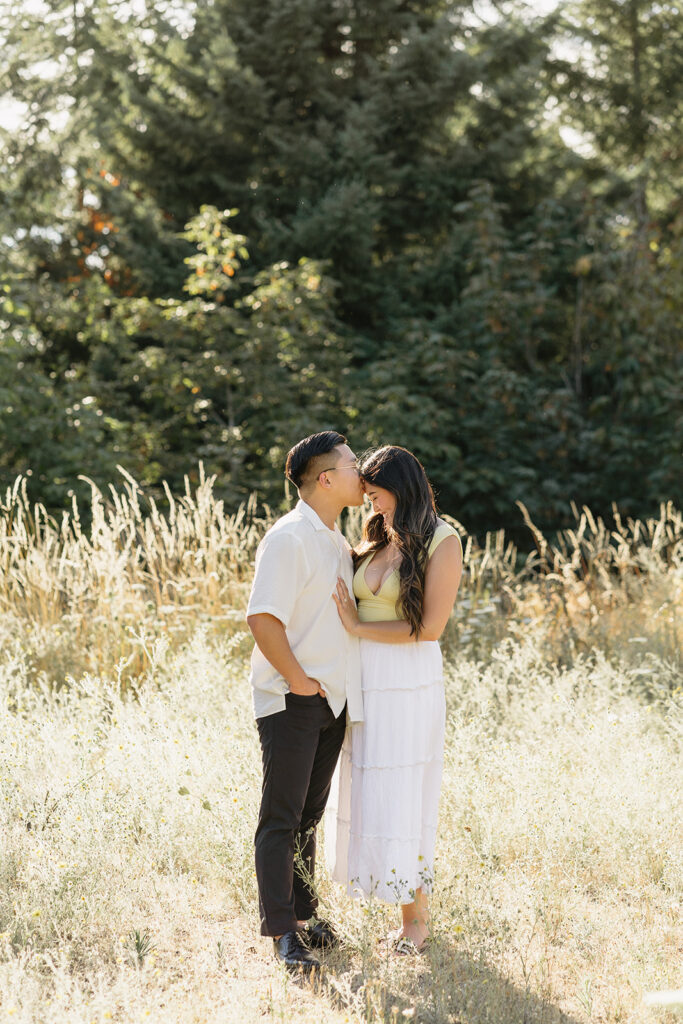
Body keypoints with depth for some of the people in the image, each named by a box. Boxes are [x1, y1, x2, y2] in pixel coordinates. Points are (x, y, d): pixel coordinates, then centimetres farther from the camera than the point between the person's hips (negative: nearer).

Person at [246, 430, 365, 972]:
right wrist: (299, 681, -17)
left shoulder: (338, 543, 15)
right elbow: (263, 618, -21)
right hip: (292, 702, -8)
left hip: (333, 700, 9)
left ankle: (303, 915, 21)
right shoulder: (289, 538, -14)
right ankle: (283, 932, -4)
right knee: (282, 817, -5)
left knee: (309, 814, 14)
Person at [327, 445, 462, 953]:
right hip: (365, 680, 7)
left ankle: (417, 918, 8)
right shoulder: (376, 543, 12)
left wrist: (359, 628, -11)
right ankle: (407, 898, 15)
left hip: (410, 679, -7)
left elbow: (430, 627, -13)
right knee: (367, 792, 6)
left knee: (402, 797, -3)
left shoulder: (442, 541, -7)